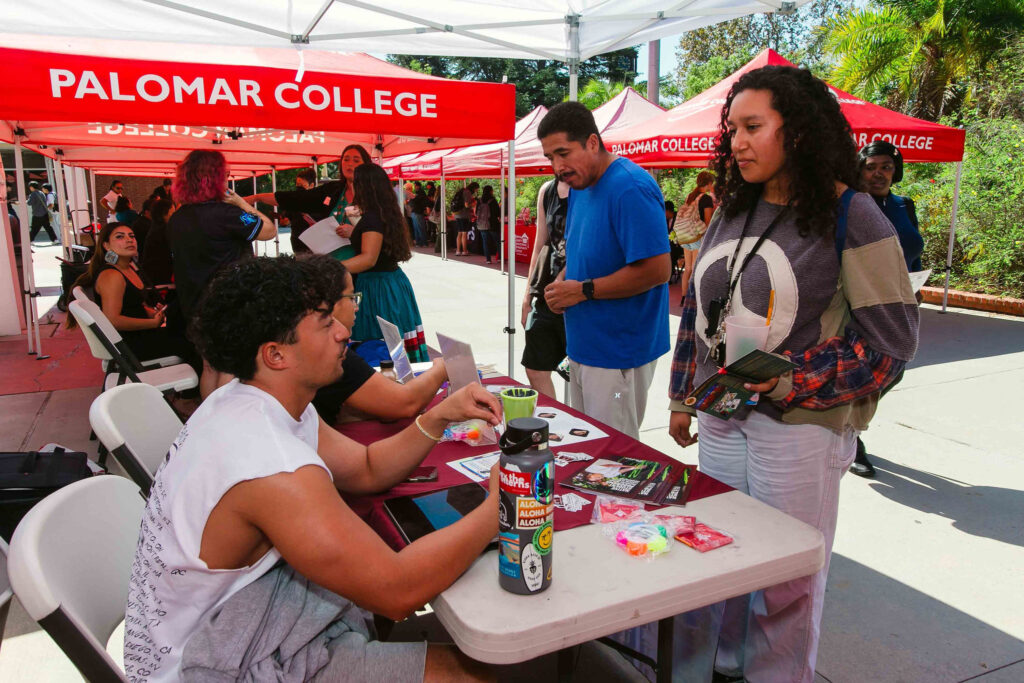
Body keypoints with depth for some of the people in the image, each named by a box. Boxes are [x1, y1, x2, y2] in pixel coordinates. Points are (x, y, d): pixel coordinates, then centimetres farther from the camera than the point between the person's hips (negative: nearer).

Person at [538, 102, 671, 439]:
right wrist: (562, 281, 2)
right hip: (583, 346, 9)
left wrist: (584, 290, -18)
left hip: (619, 355, -9)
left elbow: (657, 270, -24)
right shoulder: (579, 186, 11)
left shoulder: (631, 189, -19)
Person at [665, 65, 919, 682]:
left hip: (800, 428, -6)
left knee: (786, 582, 8)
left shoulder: (851, 218, -10)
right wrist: (684, 398, 16)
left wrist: (789, 381, -19)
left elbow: (893, 337, -11)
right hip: (721, 419, 6)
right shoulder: (734, 212, 9)